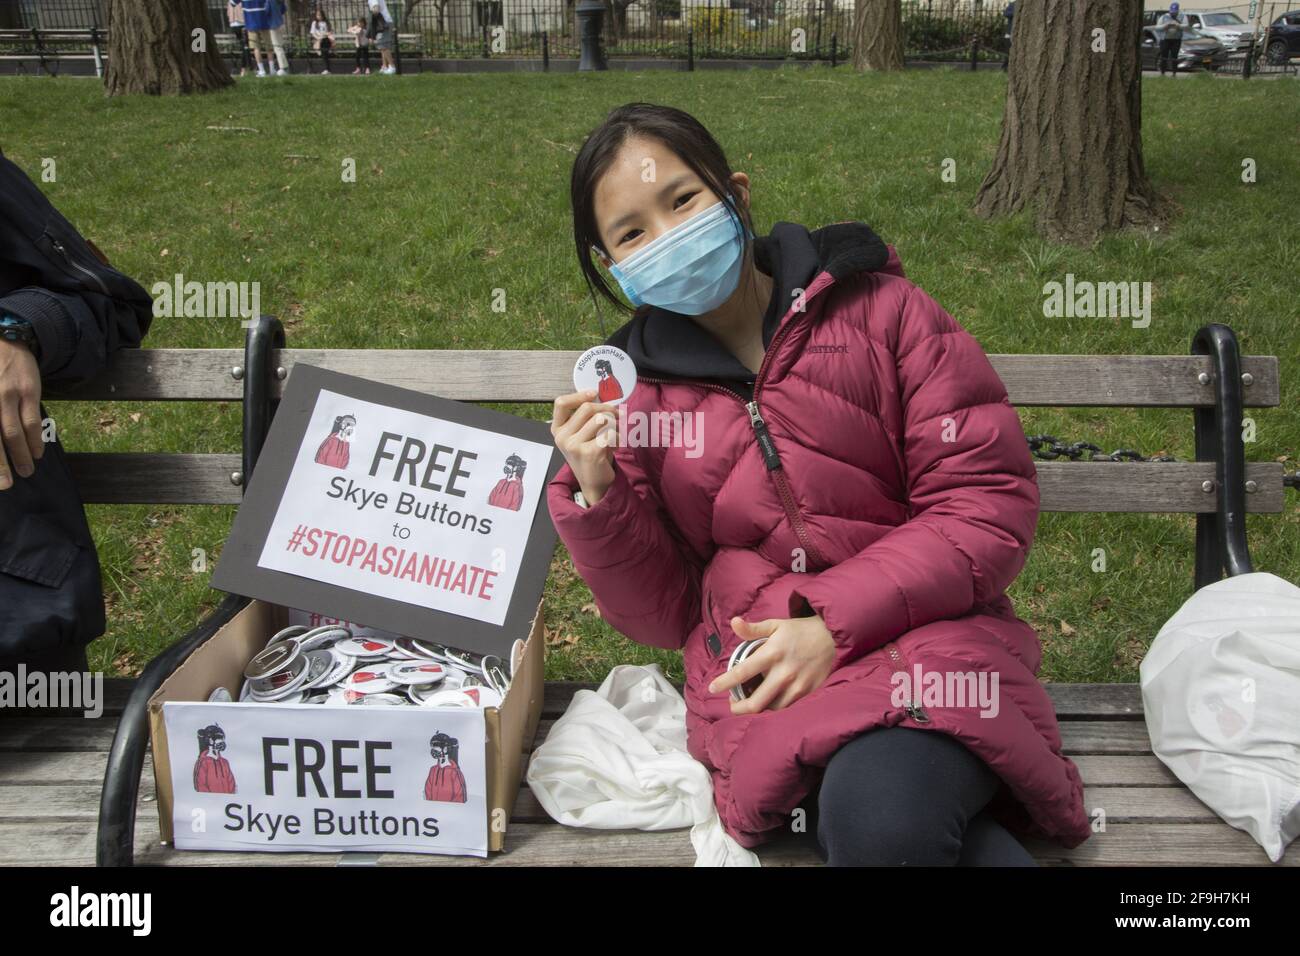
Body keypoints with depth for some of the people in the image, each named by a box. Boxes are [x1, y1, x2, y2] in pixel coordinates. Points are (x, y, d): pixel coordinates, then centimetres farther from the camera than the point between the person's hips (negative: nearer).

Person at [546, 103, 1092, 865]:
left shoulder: (875, 307, 3)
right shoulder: (635, 391, 9)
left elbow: (989, 504, -2)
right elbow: (662, 614, 11)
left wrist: (834, 623, -13)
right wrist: (598, 496, -8)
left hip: (923, 635, -1)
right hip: (760, 673, 1)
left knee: (884, 816, -33)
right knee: (871, 815, -32)